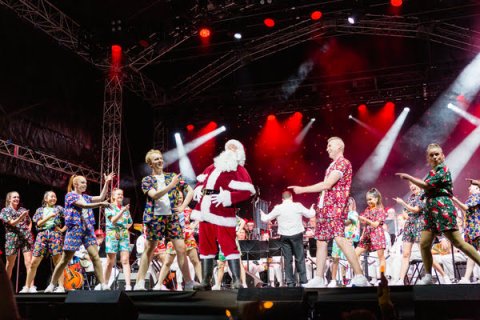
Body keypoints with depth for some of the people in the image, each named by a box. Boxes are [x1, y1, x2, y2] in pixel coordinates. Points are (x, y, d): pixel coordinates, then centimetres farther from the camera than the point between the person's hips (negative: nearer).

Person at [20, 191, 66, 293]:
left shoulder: (59, 209, 14)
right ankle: (27, 287, 10)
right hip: (42, 235, 2)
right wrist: (49, 216, -9)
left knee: (58, 261, -10)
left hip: (55, 234, -1)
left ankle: (61, 287, -10)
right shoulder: (40, 210, 17)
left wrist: (63, 229, 0)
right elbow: (38, 223, 2)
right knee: (34, 262, -1)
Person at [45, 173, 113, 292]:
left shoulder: (85, 197, 17)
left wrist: (106, 183, 6)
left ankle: (103, 284, -12)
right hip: (75, 229, -5)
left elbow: (101, 197, 11)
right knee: (65, 260, 0)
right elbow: (84, 205, -15)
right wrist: (101, 204, -21)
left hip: (88, 229, 5)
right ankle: (52, 285, 13)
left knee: (95, 256, -9)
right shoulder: (70, 195, -2)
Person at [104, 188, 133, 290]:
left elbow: (130, 222, 25)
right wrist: (122, 211, -20)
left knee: (125, 260, -9)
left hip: (124, 235, 3)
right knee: (110, 262, 1)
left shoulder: (125, 208, 15)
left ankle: (128, 285, -16)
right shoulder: (109, 207, 5)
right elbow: (113, 220, -10)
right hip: (112, 235, -3)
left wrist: (126, 227, 5)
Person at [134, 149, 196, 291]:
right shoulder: (147, 180, 4)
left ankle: (189, 283, 5)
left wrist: (183, 206, 2)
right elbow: (155, 195, -14)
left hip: (172, 217, 2)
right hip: (155, 217, -2)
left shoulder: (172, 176, 12)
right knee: (149, 250, 5)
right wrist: (171, 185, -23)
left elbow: (190, 191, 14)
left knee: (181, 249, -3)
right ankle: (140, 283, 11)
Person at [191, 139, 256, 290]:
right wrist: (198, 189, 8)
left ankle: (237, 280, -5)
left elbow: (248, 191, -15)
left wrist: (227, 197, -21)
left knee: (228, 246, -9)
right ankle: (206, 281, 18)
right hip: (205, 213, 8)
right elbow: (201, 180, 30)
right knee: (205, 246, 10)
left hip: (222, 214, -7)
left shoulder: (239, 170, -2)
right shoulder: (213, 167, 20)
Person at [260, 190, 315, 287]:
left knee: (287, 260, 6)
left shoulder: (278, 208, -3)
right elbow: (310, 214, 5)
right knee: (300, 259, 7)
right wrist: (312, 209, 27)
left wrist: (262, 215, 27)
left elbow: (266, 219, 5)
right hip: (297, 235, -1)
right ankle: (303, 281, 7)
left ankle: (290, 282, 7)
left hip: (284, 236, 1)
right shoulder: (298, 206, -5)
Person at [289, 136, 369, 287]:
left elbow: (327, 184, -16)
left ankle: (360, 277, -18)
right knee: (321, 241, 6)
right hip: (324, 207, 10)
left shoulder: (343, 163, -6)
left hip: (336, 207, -9)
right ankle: (318, 279, 10)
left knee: (340, 239, -20)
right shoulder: (332, 166, 22)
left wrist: (302, 189, -12)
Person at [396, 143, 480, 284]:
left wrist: (408, 177, -7)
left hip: (443, 208, -8)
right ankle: (428, 277, 9)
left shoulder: (443, 170, -6)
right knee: (424, 244, 2)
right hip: (431, 210, 8)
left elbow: (426, 185, -12)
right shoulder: (432, 172, 20)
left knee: (458, 242, -11)